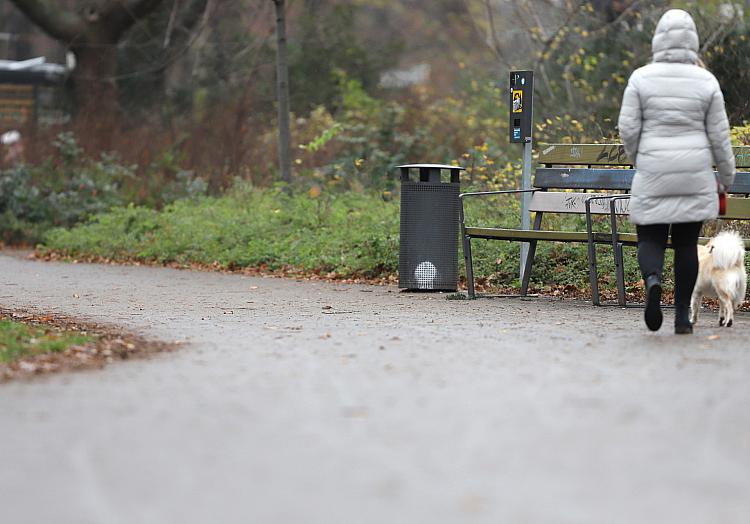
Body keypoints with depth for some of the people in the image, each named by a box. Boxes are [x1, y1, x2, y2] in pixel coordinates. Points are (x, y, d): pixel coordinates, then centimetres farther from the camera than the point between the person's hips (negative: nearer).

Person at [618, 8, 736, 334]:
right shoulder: (705, 82, -2)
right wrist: (726, 178, 12)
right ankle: (682, 316, 10)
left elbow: (628, 128, -5)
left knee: (650, 238, 6)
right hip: (695, 175, 1)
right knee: (686, 243, 11)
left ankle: (653, 280, -27)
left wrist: (638, 161, 13)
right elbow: (719, 135, 1)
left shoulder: (641, 78, -4)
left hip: (654, 175, -1)